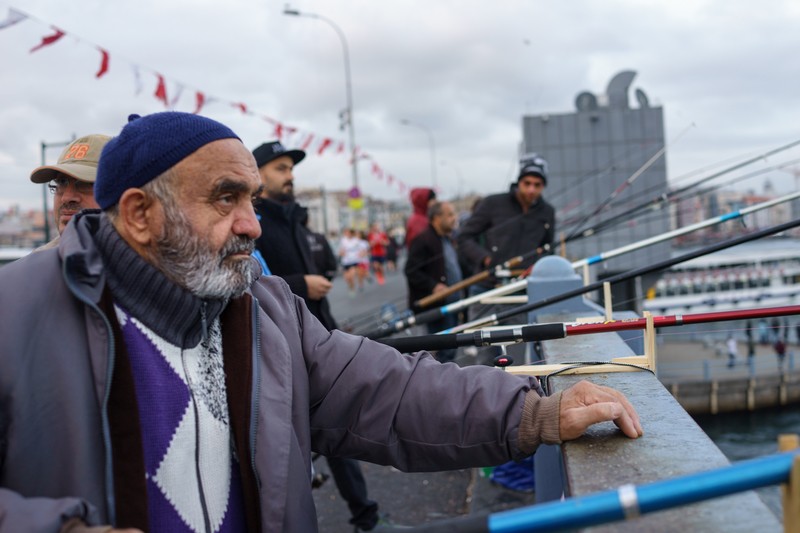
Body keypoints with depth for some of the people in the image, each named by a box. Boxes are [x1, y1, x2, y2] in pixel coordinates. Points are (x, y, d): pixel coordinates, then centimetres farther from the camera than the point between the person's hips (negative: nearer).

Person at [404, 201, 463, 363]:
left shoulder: (448, 240, 18)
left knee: (448, 351, 13)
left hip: (451, 304, 9)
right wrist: (433, 286, -26)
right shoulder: (423, 240, -12)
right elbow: (411, 271, -17)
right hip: (437, 305, -9)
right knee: (445, 351, -9)